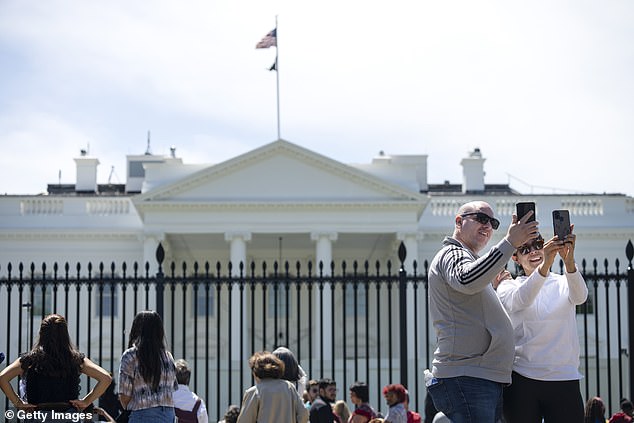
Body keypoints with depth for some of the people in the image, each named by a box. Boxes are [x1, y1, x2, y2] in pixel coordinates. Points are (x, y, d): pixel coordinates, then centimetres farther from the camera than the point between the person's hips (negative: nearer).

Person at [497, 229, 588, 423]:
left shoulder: (563, 283, 11)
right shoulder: (508, 287, 8)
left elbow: (579, 296, -12)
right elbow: (520, 300, -15)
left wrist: (569, 261, -32)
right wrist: (545, 265, -32)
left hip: (565, 378, 1)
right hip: (522, 379, -1)